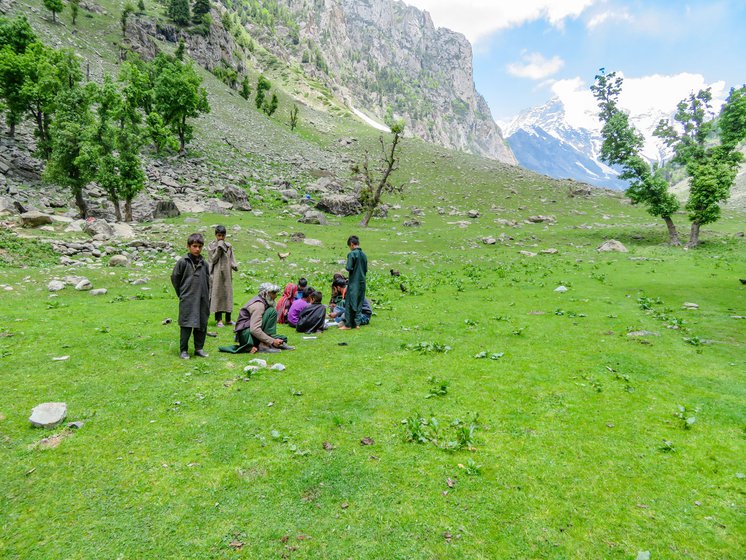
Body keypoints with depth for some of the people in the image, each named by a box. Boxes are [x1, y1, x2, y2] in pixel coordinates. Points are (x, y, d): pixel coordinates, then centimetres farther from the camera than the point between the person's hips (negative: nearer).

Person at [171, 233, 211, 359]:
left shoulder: (204, 263, 7)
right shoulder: (183, 262, -6)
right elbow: (174, 278, 2)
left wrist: (208, 298, 13)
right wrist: (181, 294, 6)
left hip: (202, 300, 4)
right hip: (187, 301, -4)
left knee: (202, 325, 9)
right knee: (187, 325, -1)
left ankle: (199, 348, 21)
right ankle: (183, 350, 10)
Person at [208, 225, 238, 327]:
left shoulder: (229, 246, 10)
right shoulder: (211, 246, 0)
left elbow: (231, 259, 12)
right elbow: (213, 259, -8)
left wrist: (234, 265, -7)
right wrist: (219, 248, -14)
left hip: (227, 273, 4)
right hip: (216, 273, -3)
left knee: (228, 294, 5)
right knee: (217, 294, -3)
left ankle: (228, 319, 14)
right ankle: (219, 319, 0)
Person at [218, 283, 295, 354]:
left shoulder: (263, 303, 13)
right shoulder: (258, 305, -18)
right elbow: (254, 329, -28)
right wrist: (272, 341, -25)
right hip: (246, 335, -9)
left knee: (282, 339, 11)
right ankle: (264, 345, -22)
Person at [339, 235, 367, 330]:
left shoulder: (352, 254, -12)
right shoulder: (364, 255, 9)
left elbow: (349, 268, -17)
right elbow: (366, 270, 12)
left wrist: (345, 267, 3)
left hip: (353, 283, -6)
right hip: (362, 282, 7)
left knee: (349, 303, 0)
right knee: (359, 303, 12)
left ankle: (348, 324, 3)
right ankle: (357, 323, 14)